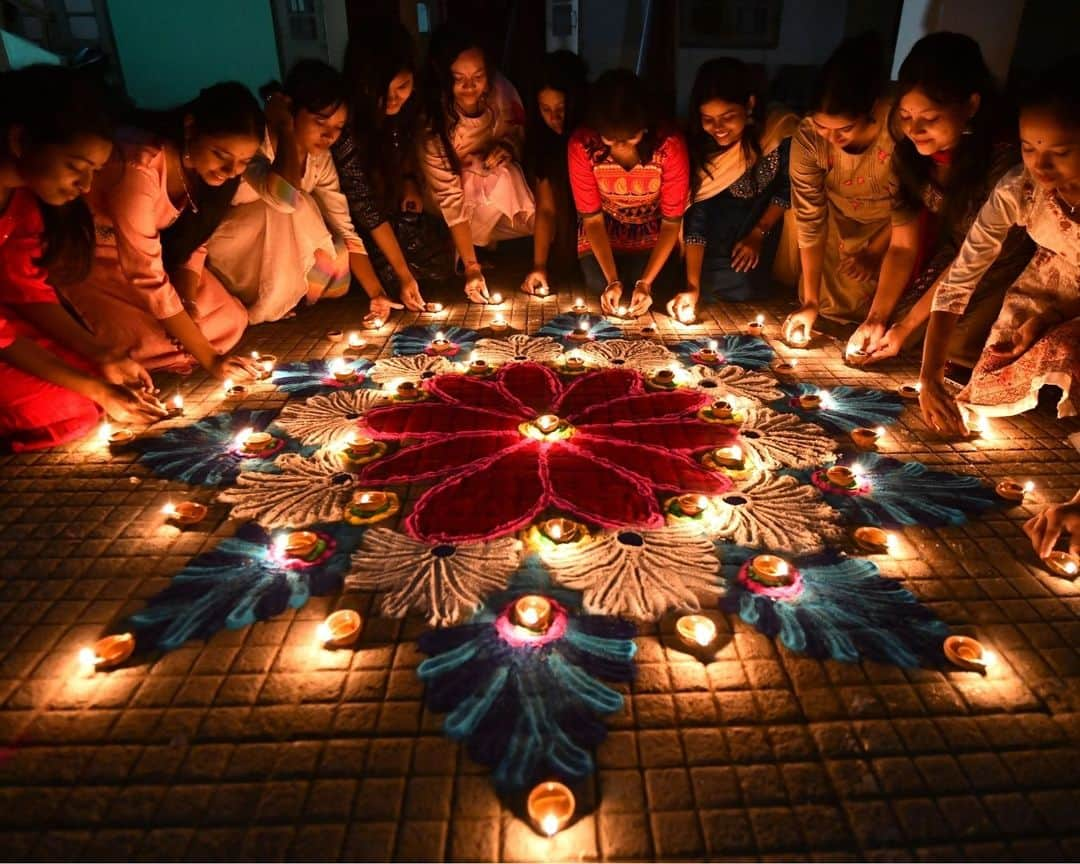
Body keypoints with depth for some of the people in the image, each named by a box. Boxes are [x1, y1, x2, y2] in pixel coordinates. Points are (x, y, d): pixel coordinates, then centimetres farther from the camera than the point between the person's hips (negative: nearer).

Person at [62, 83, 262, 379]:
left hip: (152, 252, 6)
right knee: (155, 344, -23)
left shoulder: (201, 164, -14)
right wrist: (208, 358, -32)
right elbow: (148, 278, -34)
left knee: (230, 320, -6)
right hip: (89, 261, -6)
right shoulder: (139, 167, -36)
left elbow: (194, 241, -4)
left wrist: (188, 304, -21)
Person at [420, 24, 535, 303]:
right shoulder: (432, 122, -29)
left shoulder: (500, 90, -20)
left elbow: (521, 131, 1)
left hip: (500, 178, 4)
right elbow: (449, 196, -30)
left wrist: (507, 147, -25)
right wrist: (471, 266, -36)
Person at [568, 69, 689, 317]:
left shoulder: (670, 145, -28)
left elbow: (672, 221, -20)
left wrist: (646, 282, -29)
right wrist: (612, 280, -26)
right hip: (603, 231, 1)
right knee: (600, 284, -17)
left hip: (655, 233, 0)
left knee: (663, 286, -15)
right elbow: (592, 218, -17)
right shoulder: (582, 145, -26)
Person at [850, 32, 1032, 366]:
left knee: (956, 344, -19)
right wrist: (877, 318, -17)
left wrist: (907, 327, -21)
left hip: (1004, 266, -5)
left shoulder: (1004, 159, -30)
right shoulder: (910, 152, -13)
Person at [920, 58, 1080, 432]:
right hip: (1046, 289, 2)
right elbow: (958, 281, -24)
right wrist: (929, 376, -32)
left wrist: (1048, 321, -25)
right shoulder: (1018, 189, -25)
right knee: (986, 394, -8)